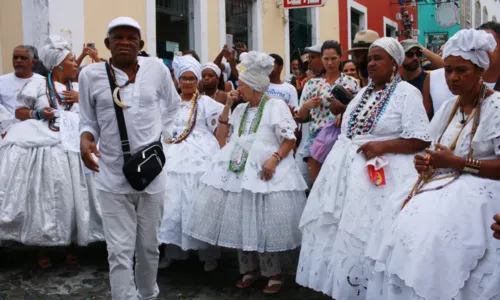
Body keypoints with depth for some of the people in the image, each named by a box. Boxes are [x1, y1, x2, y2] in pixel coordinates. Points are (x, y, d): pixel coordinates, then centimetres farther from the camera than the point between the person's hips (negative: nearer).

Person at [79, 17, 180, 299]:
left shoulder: (157, 68, 0)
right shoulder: (91, 74, -3)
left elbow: (173, 105, 17)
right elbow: (89, 120, 6)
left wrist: (158, 130, 9)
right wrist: (86, 139, -14)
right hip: (112, 176, -1)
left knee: (149, 247, 15)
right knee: (120, 251, -4)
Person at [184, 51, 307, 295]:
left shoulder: (276, 106, -3)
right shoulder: (240, 109, 16)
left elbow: (290, 140, -7)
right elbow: (222, 136, 13)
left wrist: (274, 159, -22)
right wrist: (227, 107, 7)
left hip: (265, 170, -6)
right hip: (238, 170, 6)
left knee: (265, 223, -5)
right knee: (241, 221, 7)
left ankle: (274, 273, 10)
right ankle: (248, 269, 21)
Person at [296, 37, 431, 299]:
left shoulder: (407, 93, -5)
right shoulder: (363, 93, 17)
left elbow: (420, 140, -11)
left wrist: (382, 145, -20)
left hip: (381, 172, -7)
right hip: (348, 169, 7)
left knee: (366, 233, -7)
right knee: (336, 229, 7)